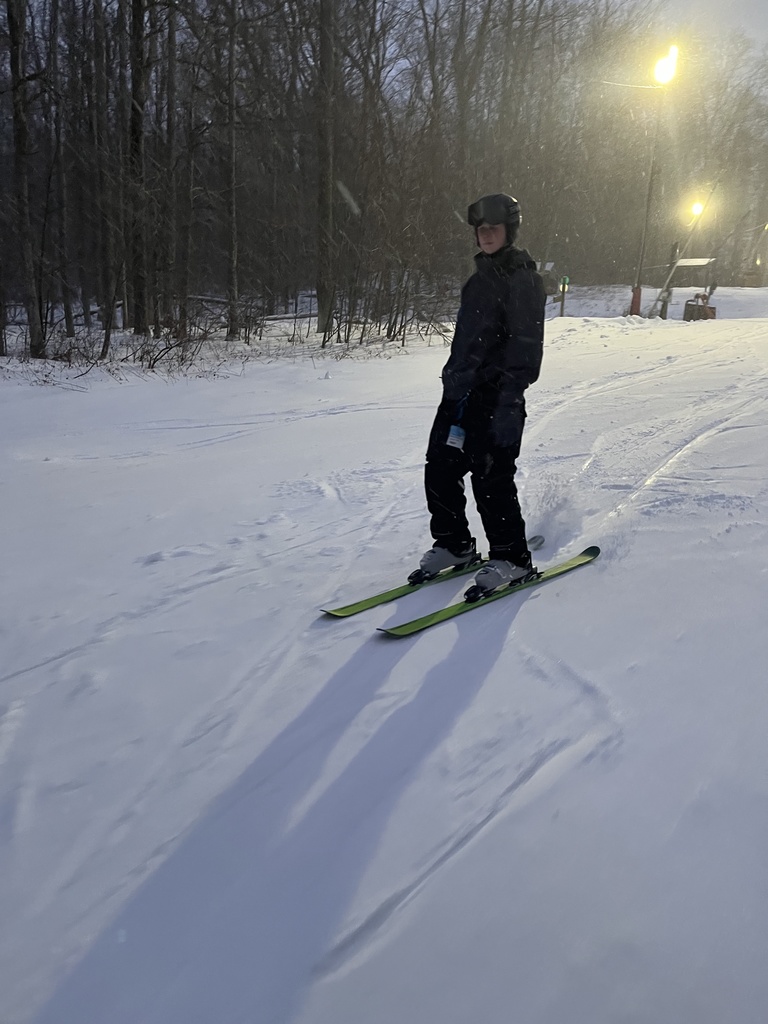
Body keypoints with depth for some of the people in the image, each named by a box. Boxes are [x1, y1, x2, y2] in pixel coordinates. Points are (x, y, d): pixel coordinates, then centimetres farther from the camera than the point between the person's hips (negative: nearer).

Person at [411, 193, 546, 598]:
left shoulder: (522, 279, -8)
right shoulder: (481, 276, 19)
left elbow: (525, 345, -16)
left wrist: (510, 402, -23)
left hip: (495, 396, -8)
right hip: (460, 390, 9)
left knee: (491, 479, -6)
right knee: (439, 471, 8)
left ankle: (512, 559, 9)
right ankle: (454, 545, 24)